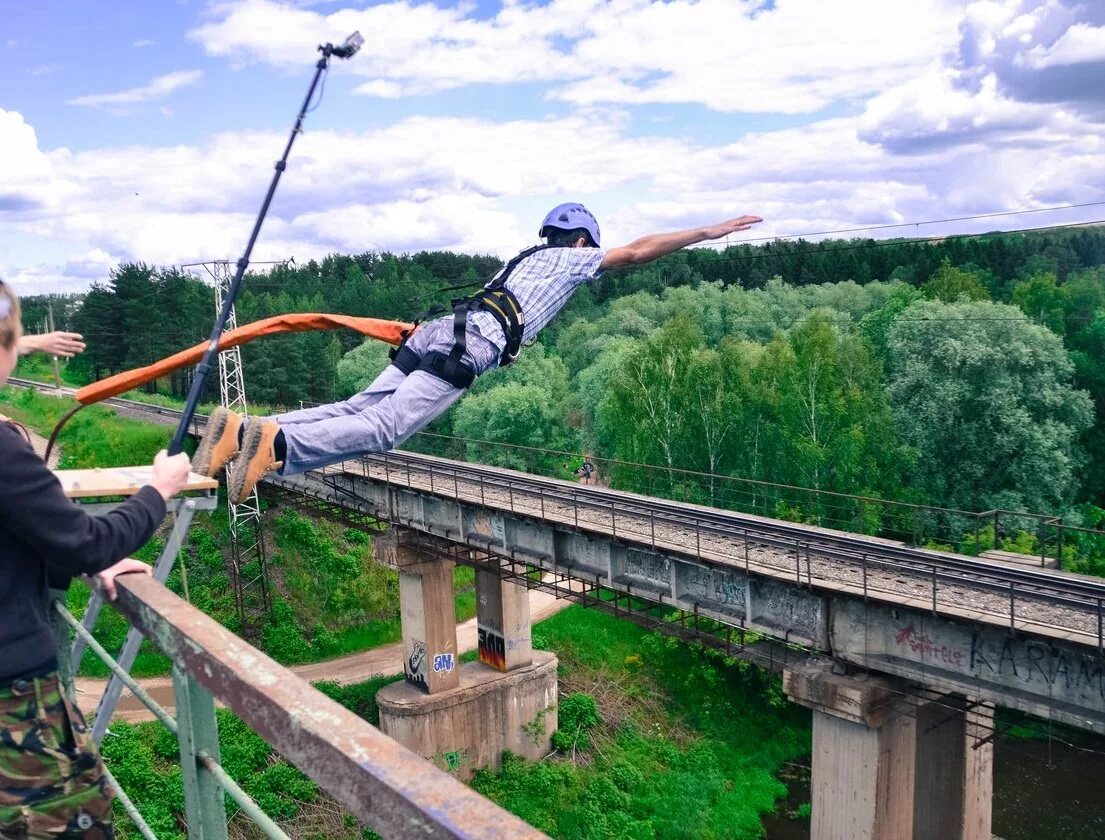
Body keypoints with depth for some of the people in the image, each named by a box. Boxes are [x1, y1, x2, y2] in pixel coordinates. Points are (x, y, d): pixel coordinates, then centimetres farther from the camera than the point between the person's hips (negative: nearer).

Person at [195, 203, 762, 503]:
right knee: (384, 426, -20)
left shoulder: (525, 259, 37)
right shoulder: (573, 259, 19)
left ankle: (240, 430, -15)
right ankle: (275, 441, -38)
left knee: (359, 408, -3)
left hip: (437, 330, 8)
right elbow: (638, 251, 16)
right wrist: (709, 231, 22)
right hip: (470, 345, -7)